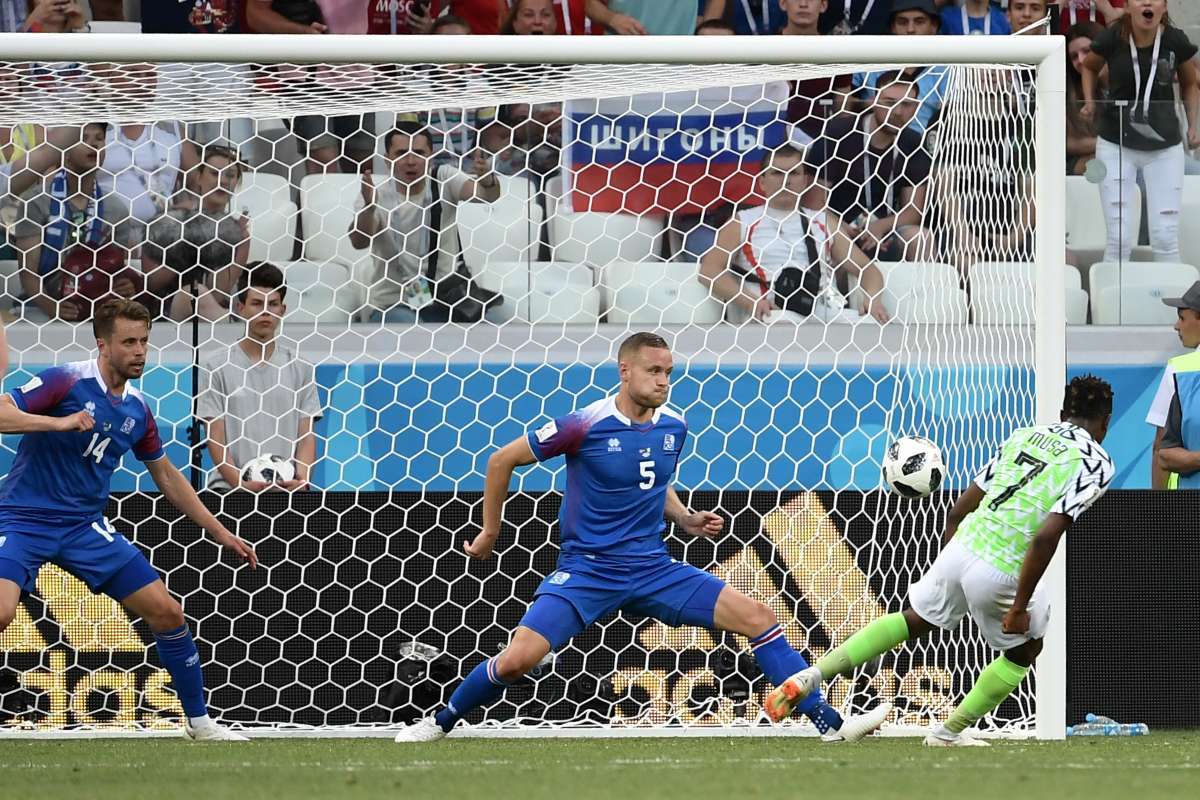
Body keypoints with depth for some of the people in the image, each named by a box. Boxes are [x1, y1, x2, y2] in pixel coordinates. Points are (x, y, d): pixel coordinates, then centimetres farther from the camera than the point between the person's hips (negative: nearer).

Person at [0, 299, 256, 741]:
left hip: (85, 526, 6)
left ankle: (198, 721, 15)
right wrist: (60, 422, -33)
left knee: (167, 612, 0)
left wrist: (220, 533, 19)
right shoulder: (67, 382, -13)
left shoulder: (137, 410, 6)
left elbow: (167, 476, 19)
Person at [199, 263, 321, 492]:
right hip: (230, 488, -2)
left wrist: (301, 477, -13)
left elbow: (306, 437, 8)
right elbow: (216, 440, -1)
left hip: (287, 489, 2)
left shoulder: (300, 368, 11)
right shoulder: (217, 368, 4)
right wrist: (241, 482, -17)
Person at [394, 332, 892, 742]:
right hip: (588, 570, -5)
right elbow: (502, 460, -3)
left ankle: (831, 725, -5)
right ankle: (439, 725, 6)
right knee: (517, 659, -21)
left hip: (653, 569, 5)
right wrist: (490, 531, 5)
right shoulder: (585, 426, -14)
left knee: (759, 619, -7)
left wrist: (686, 520, 5)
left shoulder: (673, 427, 3)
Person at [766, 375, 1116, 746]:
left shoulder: (1024, 436, 15)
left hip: (960, 548, 5)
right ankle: (949, 733, 30)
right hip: (1001, 573, -5)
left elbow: (959, 509, 16)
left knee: (914, 619, 28)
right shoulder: (1096, 463, -4)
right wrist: (1020, 606, -11)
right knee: (1024, 649, 24)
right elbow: (1046, 537, -17)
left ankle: (812, 675, 19)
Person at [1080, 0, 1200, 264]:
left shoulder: (1175, 42, -8)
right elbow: (1089, 67, 13)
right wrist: (1089, 101, -1)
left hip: (1164, 147, 1)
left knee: (1165, 237, 1)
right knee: (1120, 239, -3)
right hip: (1116, 145, -1)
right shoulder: (1112, 39, -11)